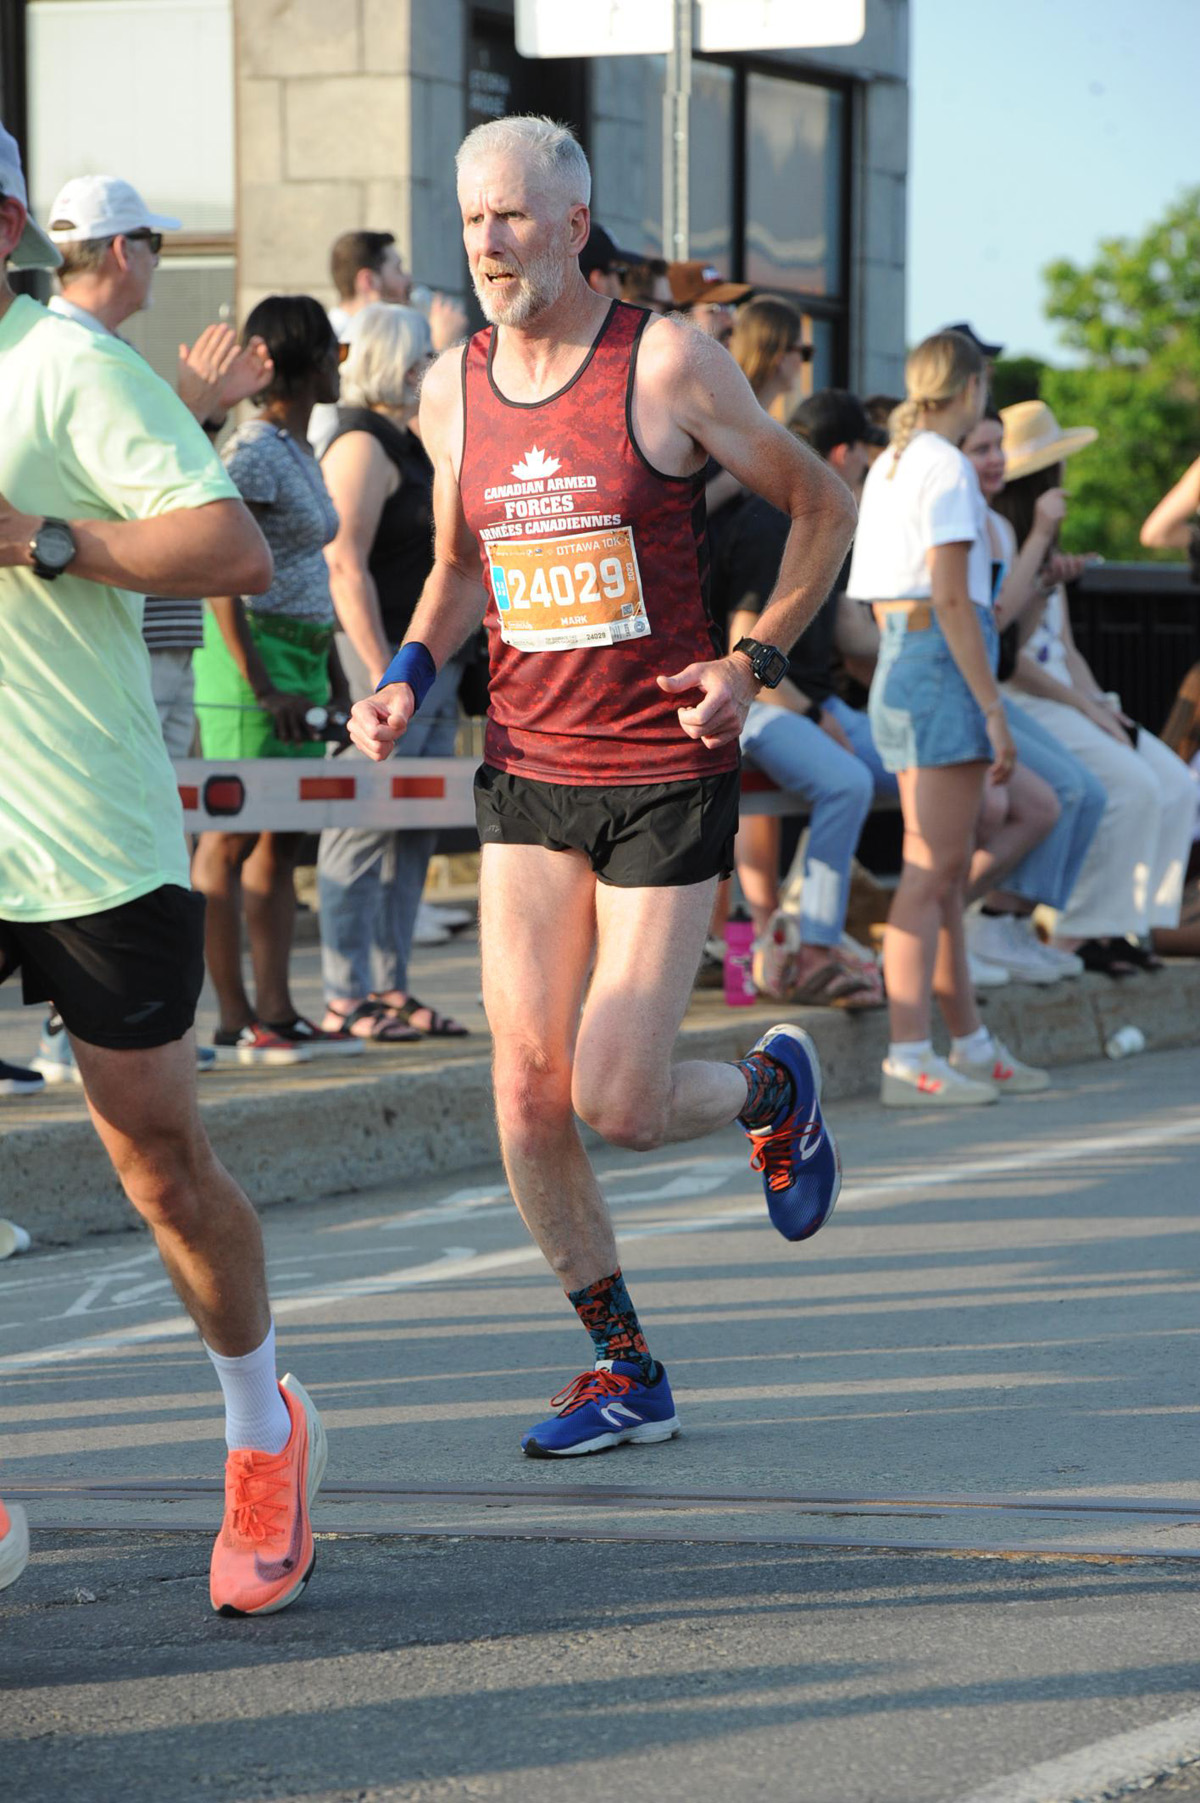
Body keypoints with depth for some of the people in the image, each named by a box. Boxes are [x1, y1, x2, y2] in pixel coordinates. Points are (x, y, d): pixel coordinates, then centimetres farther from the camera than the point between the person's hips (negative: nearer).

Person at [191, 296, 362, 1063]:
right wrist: (260, 685, -21)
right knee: (232, 841, -6)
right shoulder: (253, 452, -12)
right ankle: (234, 1021, -6)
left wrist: (333, 673, 21)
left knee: (283, 841, 9)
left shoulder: (302, 452, 16)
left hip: (302, 660, 10)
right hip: (255, 657, -10)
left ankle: (277, 1012, 11)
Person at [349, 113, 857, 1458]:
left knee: (616, 1104, -9)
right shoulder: (451, 392, 5)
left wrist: (755, 662, -10)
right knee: (527, 1092, -3)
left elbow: (823, 507, 1)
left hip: (665, 776, -4)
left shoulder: (668, 366, -9)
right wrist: (408, 677, 3)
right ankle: (625, 1372, 12)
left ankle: (772, 1085, 26)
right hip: (527, 774, 4)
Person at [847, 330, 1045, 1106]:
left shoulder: (888, 466, 16)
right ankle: (909, 1061, -13)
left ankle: (973, 1047, 19)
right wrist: (993, 708, -16)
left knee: (945, 870, 13)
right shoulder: (946, 467, -10)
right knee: (932, 870, -10)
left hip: (897, 660, 9)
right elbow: (952, 598, -17)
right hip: (942, 666, -9)